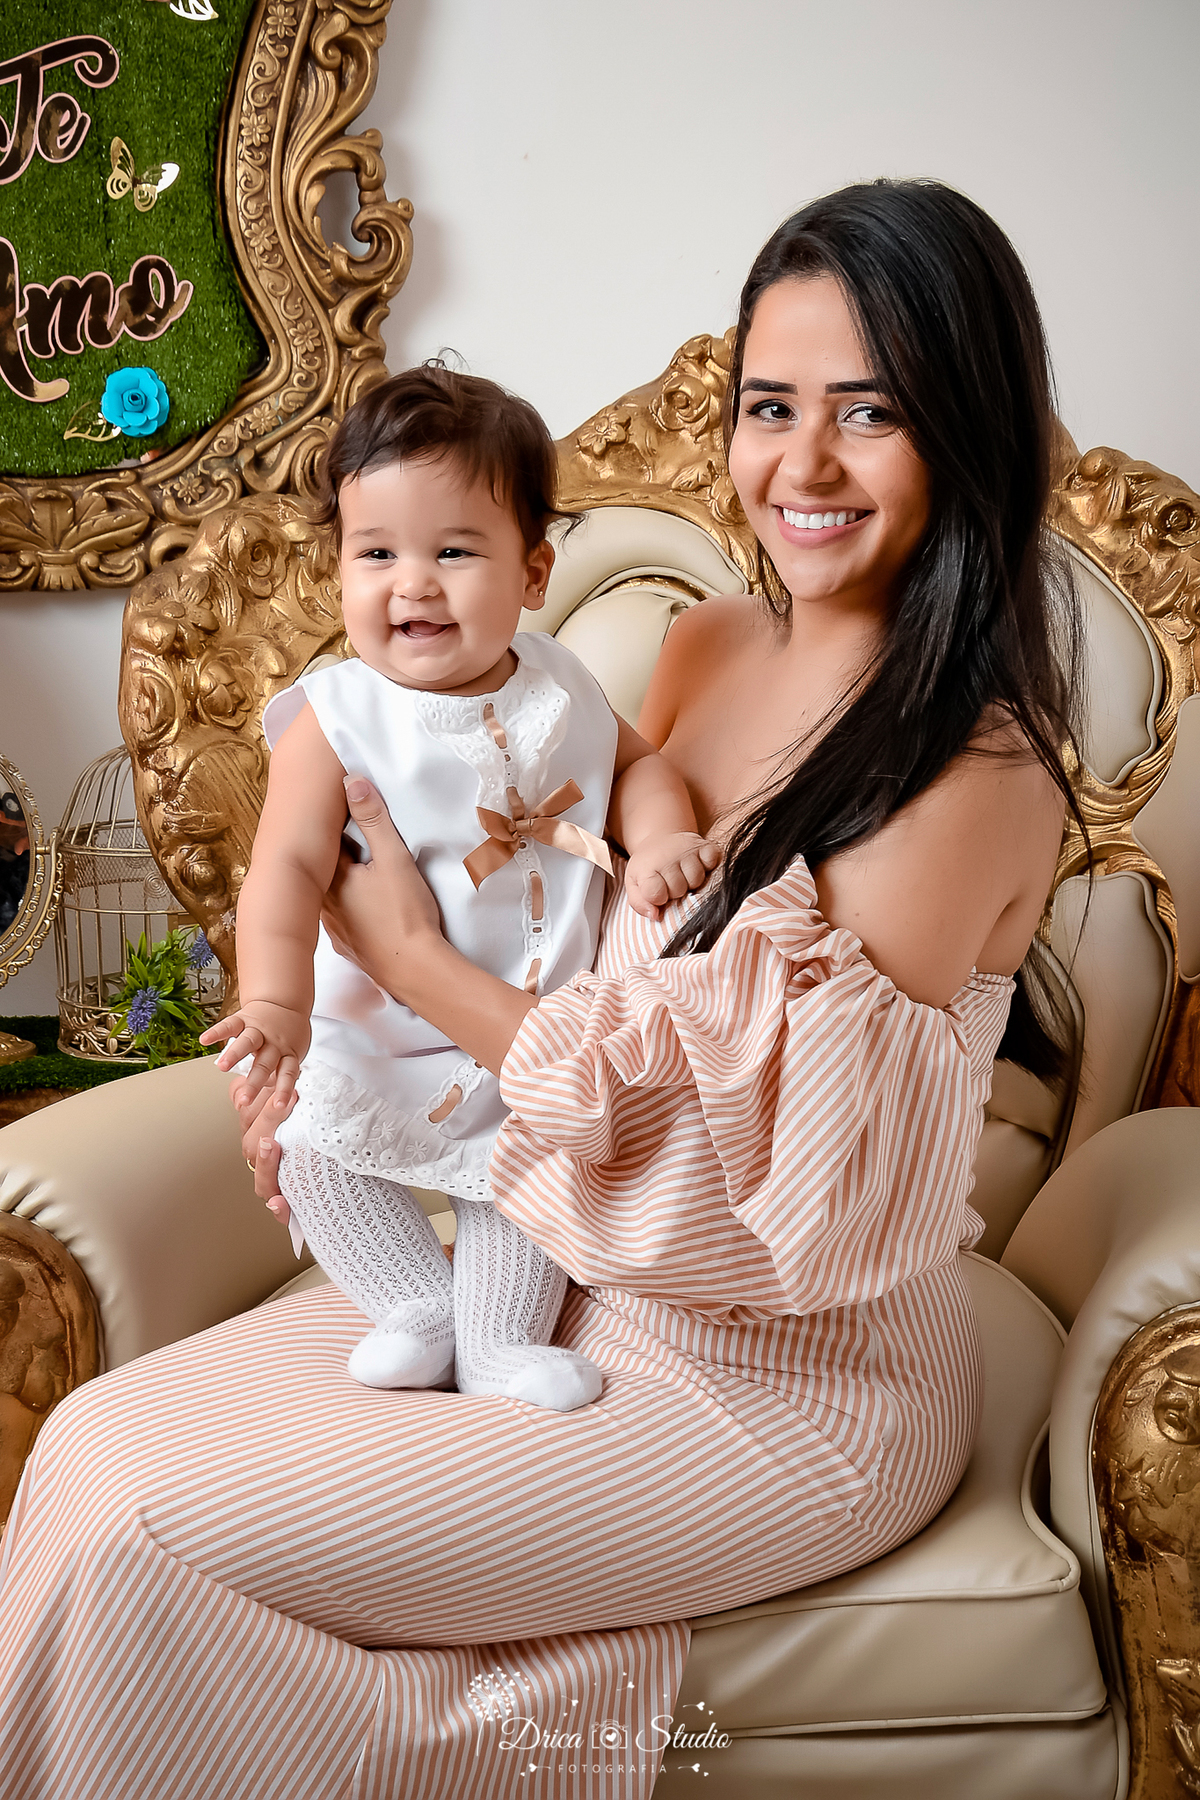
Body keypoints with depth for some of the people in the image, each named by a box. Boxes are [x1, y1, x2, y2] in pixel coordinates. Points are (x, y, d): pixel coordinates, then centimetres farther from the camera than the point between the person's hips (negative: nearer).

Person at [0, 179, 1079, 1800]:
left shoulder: (970, 773, -22)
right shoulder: (709, 647, 1)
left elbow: (734, 1152, -22)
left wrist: (412, 952, -14)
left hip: (787, 1392, -7)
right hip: (578, 1276, 7)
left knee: (142, 1539, -11)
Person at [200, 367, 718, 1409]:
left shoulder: (557, 686, -5)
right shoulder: (337, 717, -19)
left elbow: (635, 757, 11)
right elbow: (290, 865, -27)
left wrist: (663, 836, -11)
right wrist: (276, 999, -43)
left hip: (535, 1026, 3)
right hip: (377, 1031, -2)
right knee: (321, 1151, -13)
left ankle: (501, 1336, 21)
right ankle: (416, 1305, 8)